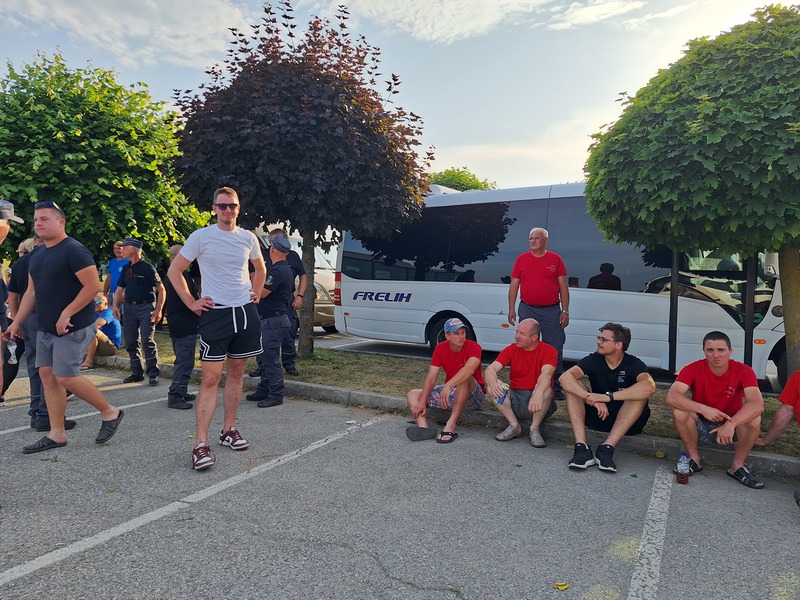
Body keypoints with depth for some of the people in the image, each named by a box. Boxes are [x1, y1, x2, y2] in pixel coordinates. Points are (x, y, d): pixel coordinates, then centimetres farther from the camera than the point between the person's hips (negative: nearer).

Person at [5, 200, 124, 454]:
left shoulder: (74, 250, -14)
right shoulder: (36, 255, 13)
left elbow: (92, 286, -21)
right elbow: (31, 292, 19)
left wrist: (66, 314, -22)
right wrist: (17, 322, 15)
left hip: (73, 328, -9)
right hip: (46, 329, 9)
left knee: (65, 377, -10)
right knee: (48, 376, 8)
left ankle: (110, 412, 9)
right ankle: (57, 434, 16)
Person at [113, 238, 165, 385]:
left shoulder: (147, 268, -6)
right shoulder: (126, 269, 14)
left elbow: (161, 289, -7)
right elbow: (119, 290, 18)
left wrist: (158, 310, -14)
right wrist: (115, 306, 1)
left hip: (146, 307, -7)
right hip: (129, 307, 7)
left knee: (147, 341, -10)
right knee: (130, 342, 9)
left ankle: (153, 373, -5)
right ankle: (136, 373, 19)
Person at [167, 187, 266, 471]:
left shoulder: (248, 238, 7)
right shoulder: (201, 237, -4)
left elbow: (260, 268, 25)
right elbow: (174, 271, 1)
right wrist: (192, 303, -4)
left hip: (245, 312, 5)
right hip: (215, 313, -4)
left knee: (236, 373, 11)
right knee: (211, 378, -8)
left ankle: (229, 430, 24)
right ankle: (201, 444, -4)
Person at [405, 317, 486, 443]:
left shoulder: (473, 347, -17)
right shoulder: (440, 349, -4)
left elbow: (469, 369, -39)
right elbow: (431, 377, -10)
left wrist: (448, 386, -51)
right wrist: (422, 402, -22)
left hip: (473, 395, -5)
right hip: (451, 394, 6)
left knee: (465, 378, -38)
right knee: (412, 395, -4)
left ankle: (450, 426, -42)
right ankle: (423, 427, -34)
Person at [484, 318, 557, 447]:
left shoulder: (548, 351, -8)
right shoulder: (511, 350, 2)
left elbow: (546, 373, -29)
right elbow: (491, 369, -11)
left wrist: (538, 394, -49)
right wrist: (493, 383, -36)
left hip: (538, 404, -3)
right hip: (515, 400, 3)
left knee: (545, 388, -33)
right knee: (491, 385, -20)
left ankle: (535, 429, -15)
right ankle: (514, 426, -12)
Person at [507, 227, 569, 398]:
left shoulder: (555, 259, 4)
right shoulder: (521, 259, 6)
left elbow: (563, 287, 5)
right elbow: (514, 285, 7)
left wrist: (565, 311, -1)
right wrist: (511, 309, 1)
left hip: (551, 310, -1)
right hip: (527, 309, 1)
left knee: (555, 350, 1)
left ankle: (556, 388, 12)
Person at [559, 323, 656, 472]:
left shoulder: (633, 364, -12)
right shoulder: (593, 360, -6)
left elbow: (649, 386, -36)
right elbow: (565, 377, -24)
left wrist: (608, 396, -42)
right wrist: (592, 399, -39)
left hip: (627, 420, -2)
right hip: (597, 416, 2)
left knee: (640, 394, -29)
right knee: (572, 387, -20)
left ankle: (606, 448, -35)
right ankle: (582, 448, -34)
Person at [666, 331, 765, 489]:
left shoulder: (743, 371, -16)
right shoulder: (693, 369, -17)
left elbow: (757, 404, -32)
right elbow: (671, 396, -30)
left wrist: (731, 424, -48)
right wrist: (703, 409, -43)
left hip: (732, 427, 1)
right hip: (700, 424, 0)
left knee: (754, 419, -29)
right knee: (679, 411, -29)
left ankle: (737, 466, -8)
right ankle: (694, 460, -9)